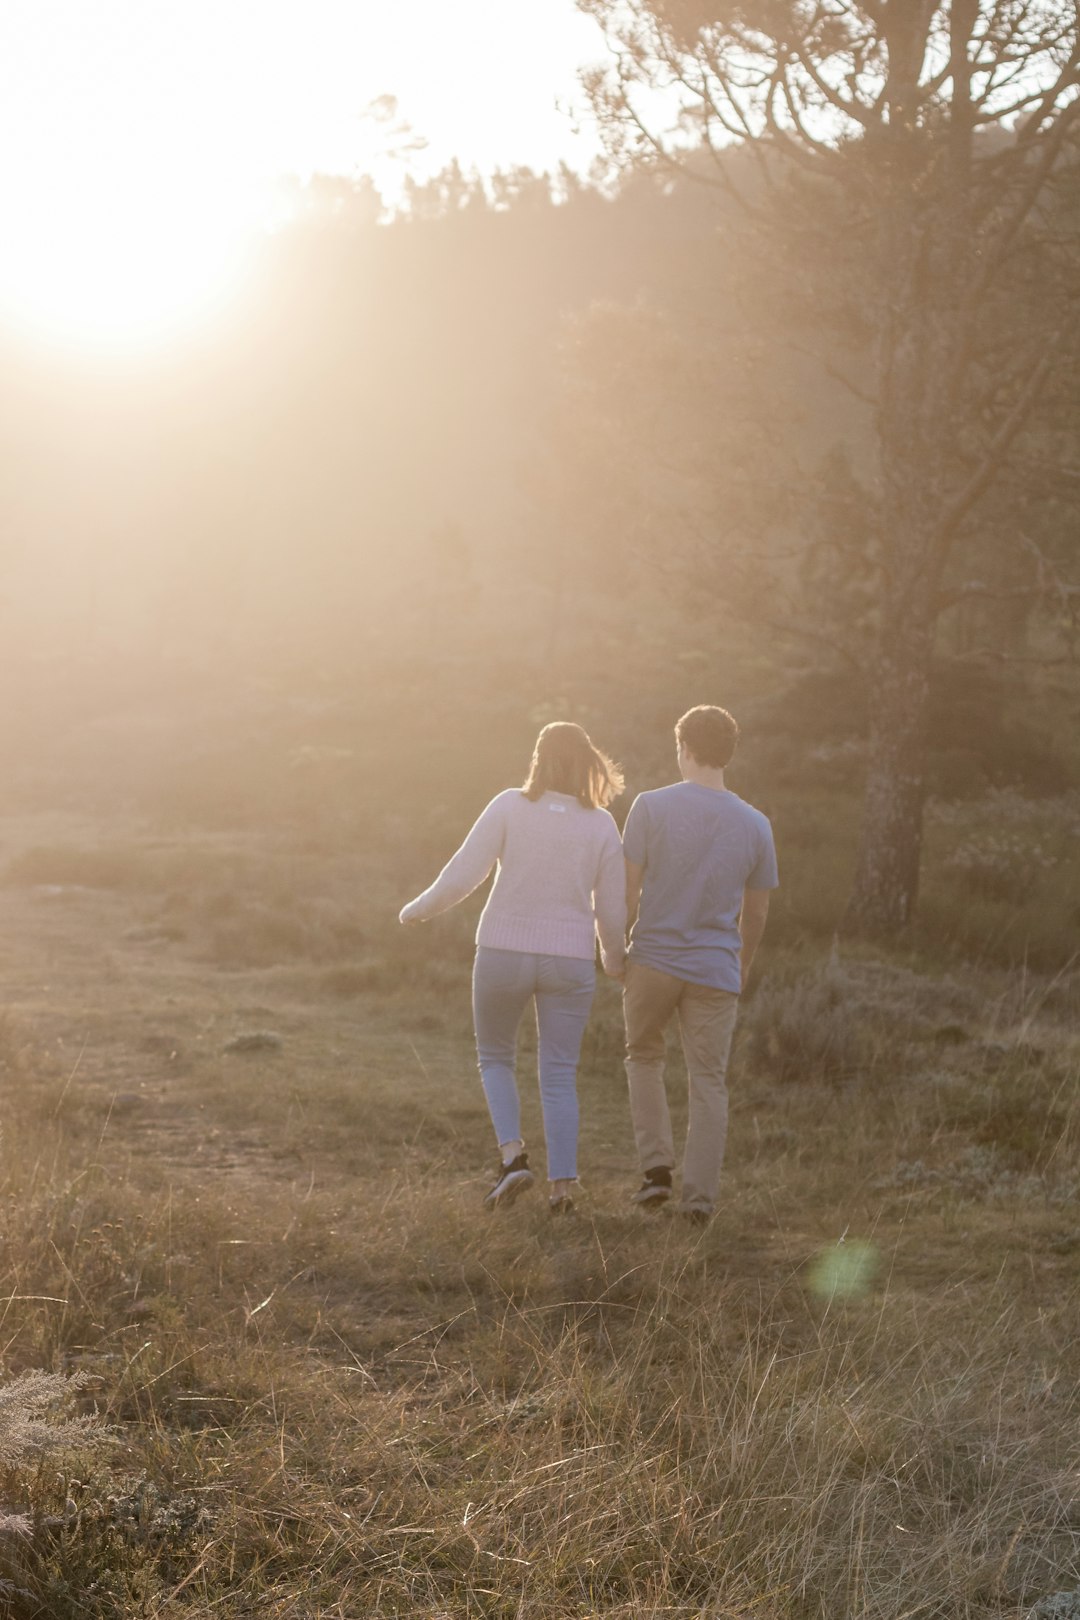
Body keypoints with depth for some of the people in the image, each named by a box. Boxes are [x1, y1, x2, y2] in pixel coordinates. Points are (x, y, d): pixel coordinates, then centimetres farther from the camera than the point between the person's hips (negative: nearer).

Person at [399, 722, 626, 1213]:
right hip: (570, 960, 1)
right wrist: (615, 960, 21)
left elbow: (462, 874, -9)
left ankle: (512, 1154, 0)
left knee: (495, 1058, 18)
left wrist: (419, 909, 9)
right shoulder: (601, 824, 0)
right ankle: (563, 1184, 1)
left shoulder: (510, 807, -5)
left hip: (504, 952, -1)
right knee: (559, 1076, 9)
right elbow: (611, 908, 2)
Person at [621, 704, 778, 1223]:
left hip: (653, 960, -1)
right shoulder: (755, 825, 2)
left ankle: (656, 1167, 9)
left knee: (644, 1056, 20)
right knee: (709, 1082, 7)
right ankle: (699, 1196, 4)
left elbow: (628, 890, -5)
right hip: (717, 972, 1)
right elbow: (756, 913, 10)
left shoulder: (651, 806, -6)